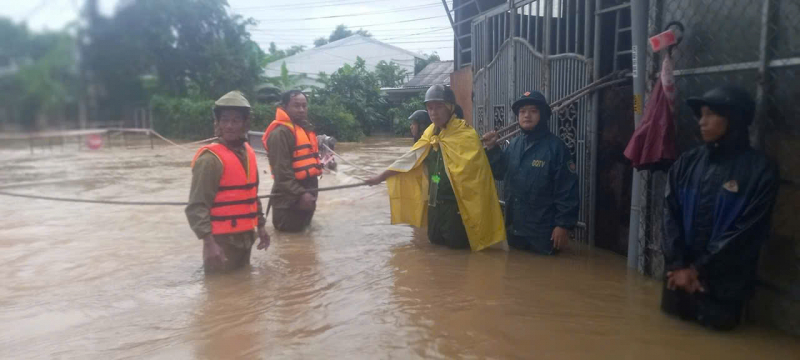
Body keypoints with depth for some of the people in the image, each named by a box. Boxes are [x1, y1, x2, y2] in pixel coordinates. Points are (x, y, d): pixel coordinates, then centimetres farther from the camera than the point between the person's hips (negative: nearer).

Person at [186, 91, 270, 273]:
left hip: (245, 237, 8)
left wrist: (261, 226, 15)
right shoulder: (211, 159, -17)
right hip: (222, 239, -8)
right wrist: (209, 243, -27)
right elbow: (197, 206, -20)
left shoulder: (248, 153, 7)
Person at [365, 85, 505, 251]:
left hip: (457, 208, -7)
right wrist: (381, 177, 24)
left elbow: (476, 177, -16)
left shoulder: (467, 136, -15)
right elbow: (409, 159, 19)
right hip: (435, 206, 8)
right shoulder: (430, 134, 9)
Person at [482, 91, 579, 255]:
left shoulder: (556, 147, -12)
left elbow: (567, 190, -14)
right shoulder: (514, 144, 5)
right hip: (514, 228, 6)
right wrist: (492, 149, -1)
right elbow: (500, 173, 13)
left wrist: (564, 225, -16)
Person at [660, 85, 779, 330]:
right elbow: (670, 215, 0)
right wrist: (678, 265, -10)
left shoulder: (760, 170, -10)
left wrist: (697, 270, -13)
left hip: (723, 282, -3)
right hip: (679, 275, 4)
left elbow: (746, 232, -13)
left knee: (718, 325, 8)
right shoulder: (687, 163, 3)